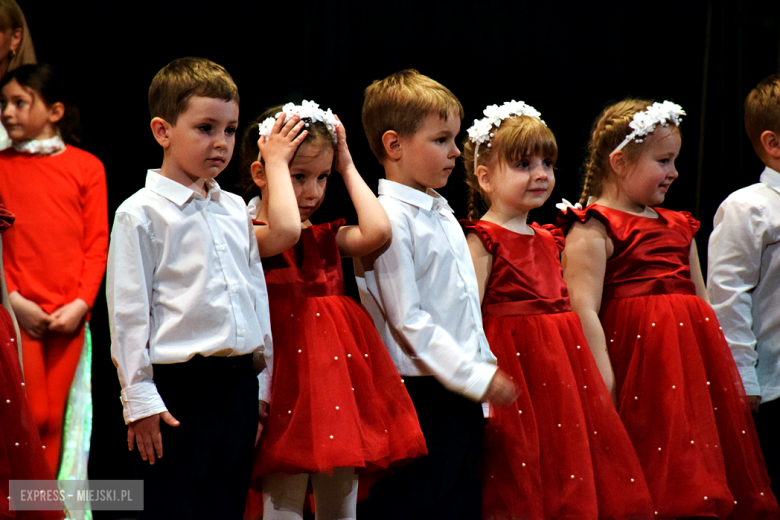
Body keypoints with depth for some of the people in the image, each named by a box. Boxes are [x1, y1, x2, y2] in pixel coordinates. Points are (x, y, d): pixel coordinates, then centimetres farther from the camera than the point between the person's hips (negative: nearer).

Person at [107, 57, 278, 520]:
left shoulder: (235, 210, 13)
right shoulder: (142, 213, -6)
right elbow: (128, 311, -8)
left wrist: (261, 385, 16)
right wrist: (139, 399, -12)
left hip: (238, 385, 6)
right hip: (178, 392, -6)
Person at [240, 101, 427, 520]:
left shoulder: (327, 237, 13)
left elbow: (377, 231, -6)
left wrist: (347, 167, 6)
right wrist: (277, 164, -16)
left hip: (339, 374, 6)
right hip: (287, 373, -6)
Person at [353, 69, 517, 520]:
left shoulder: (442, 213, 16)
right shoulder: (390, 220, -13)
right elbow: (408, 322, -17)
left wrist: (488, 372, 15)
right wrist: (477, 377, -16)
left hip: (464, 397, 9)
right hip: (420, 398, -9)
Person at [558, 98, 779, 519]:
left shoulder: (678, 226, 19)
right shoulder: (592, 229, -6)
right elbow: (583, 310, -14)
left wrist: (727, 370, 19)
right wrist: (604, 384, -22)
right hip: (638, 355, -8)